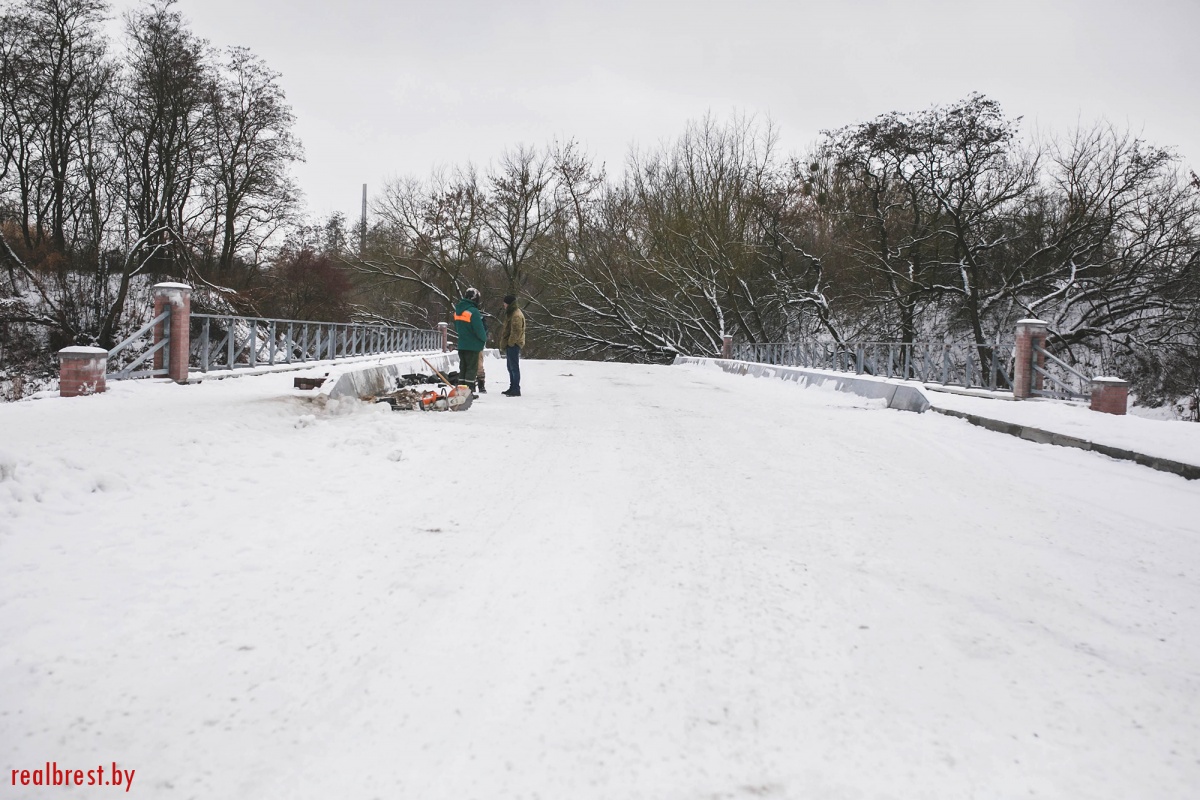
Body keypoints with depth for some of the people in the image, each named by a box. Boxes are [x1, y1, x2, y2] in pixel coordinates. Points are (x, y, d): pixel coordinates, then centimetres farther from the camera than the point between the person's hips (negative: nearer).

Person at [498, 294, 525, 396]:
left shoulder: (516, 315, -16)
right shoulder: (511, 313, 18)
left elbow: (516, 332, -22)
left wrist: (510, 343, -17)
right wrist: (504, 345, 21)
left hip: (513, 345, -11)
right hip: (510, 345, 11)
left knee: (514, 367, -8)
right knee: (511, 367, 16)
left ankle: (516, 389, -7)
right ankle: (512, 388, 24)